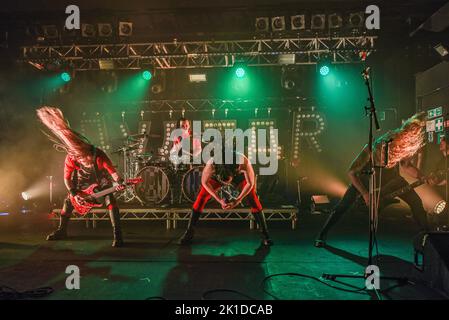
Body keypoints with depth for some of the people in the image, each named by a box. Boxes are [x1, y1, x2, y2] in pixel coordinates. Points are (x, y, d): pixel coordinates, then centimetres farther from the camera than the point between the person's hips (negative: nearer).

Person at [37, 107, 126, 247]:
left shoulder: (99, 155, -37)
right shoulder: (70, 158, -29)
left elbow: (112, 171, -34)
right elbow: (67, 178, -15)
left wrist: (119, 182, -52)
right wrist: (74, 194, -22)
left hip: (101, 179, -3)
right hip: (82, 180, 3)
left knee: (110, 201, -22)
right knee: (68, 202, 5)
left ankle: (117, 235, -20)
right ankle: (61, 231, 28)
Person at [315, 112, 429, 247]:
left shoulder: (405, 148, -27)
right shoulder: (371, 149, -39)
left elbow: (406, 166, -2)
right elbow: (351, 173, -28)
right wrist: (364, 193, -33)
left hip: (390, 177, 4)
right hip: (367, 176, -4)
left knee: (416, 202, -4)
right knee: (344, 205, -15)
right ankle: (322, 235, -4)